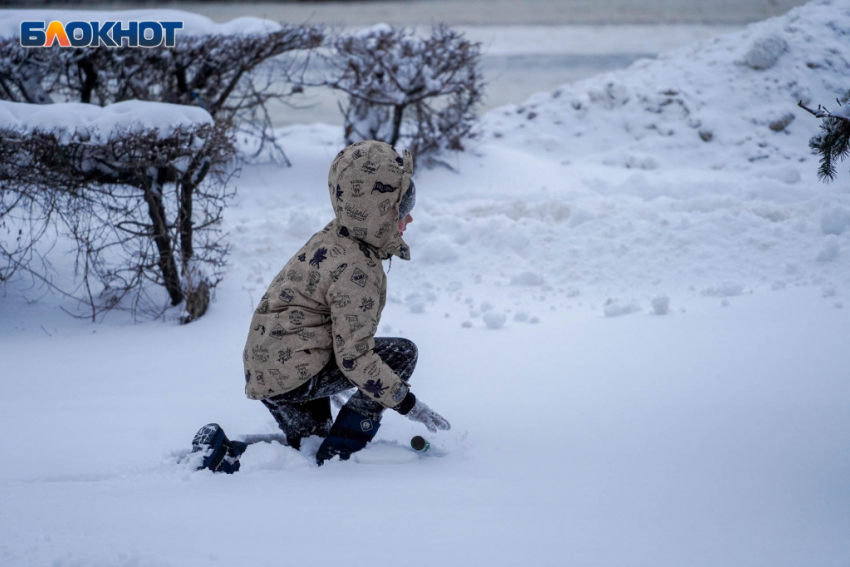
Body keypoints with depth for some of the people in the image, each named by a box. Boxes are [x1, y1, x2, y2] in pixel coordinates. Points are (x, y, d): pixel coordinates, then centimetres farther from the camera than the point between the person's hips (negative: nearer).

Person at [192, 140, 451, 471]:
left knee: (308, 443, 26)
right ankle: (338, 451, -5)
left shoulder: (331, 238, 10)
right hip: (294, 373, -10)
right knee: (402, 354, -6)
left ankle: (225, 452, 10)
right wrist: (407, 404, -17)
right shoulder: (356, 271, -20)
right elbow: (354, 357, -22)